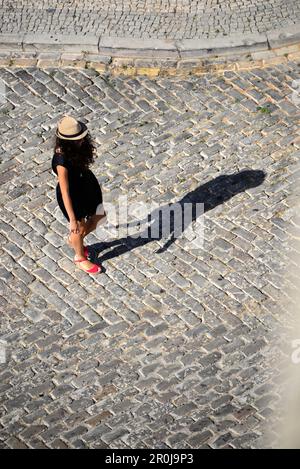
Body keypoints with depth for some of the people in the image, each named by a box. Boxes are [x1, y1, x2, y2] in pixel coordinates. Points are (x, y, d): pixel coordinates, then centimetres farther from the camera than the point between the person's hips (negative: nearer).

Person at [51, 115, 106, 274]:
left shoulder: (80, 146, -15)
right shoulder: (62, 161, -37)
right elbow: (65, 192, -32)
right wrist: (72, 219, -29)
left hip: (88, 186, 7)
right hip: (73, 195, -7)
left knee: (99, 217, 25)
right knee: (79, 228, 18)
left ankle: (73, 240, 52)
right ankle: (80, 258, 49)